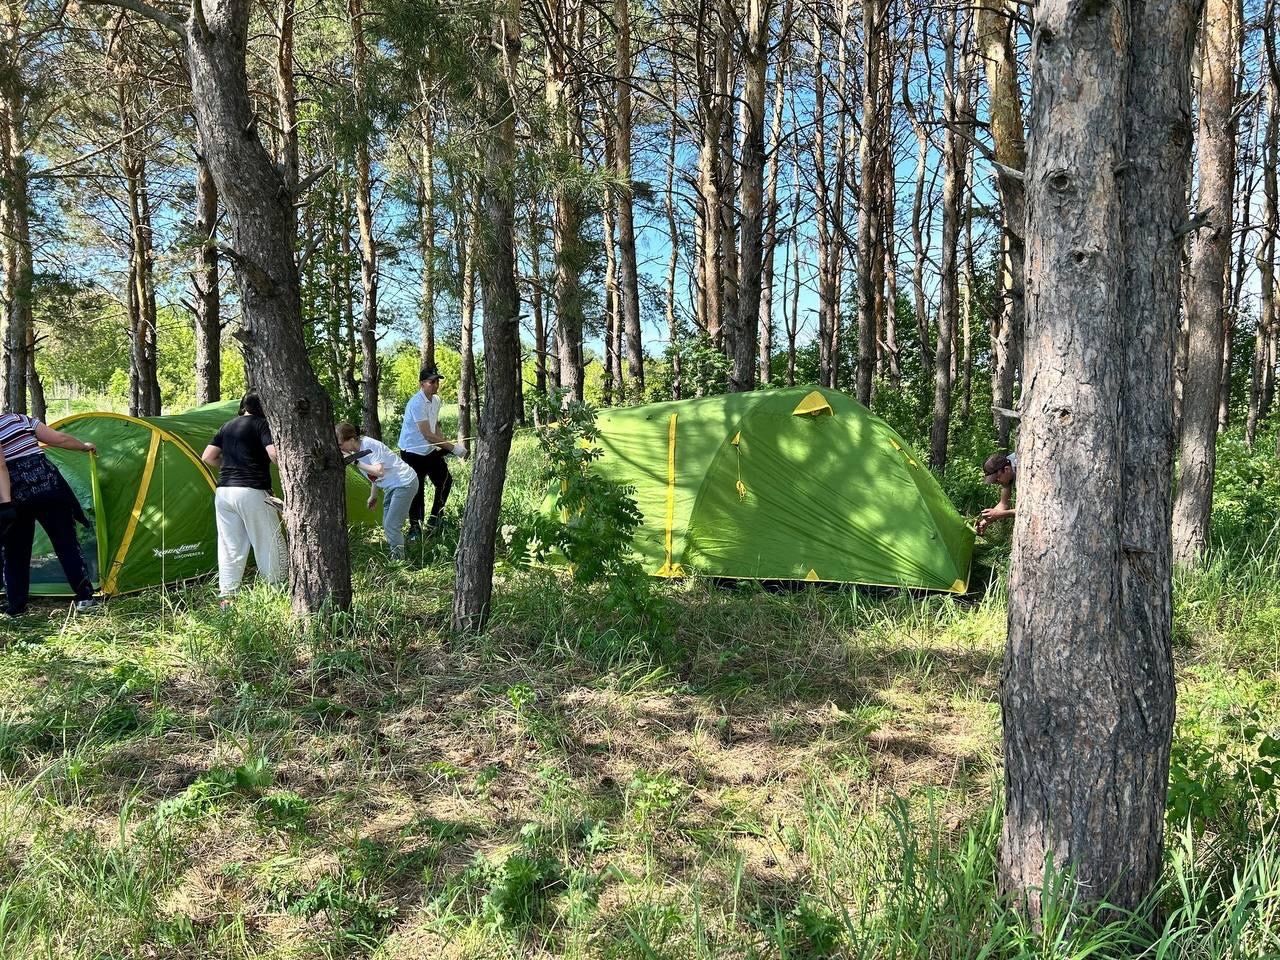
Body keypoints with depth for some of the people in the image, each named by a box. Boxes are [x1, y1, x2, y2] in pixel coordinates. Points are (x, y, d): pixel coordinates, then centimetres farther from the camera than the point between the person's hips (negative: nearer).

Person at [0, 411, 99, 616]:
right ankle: (84, 598, 6)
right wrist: (84, 447, 29)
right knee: (66, 542, 7)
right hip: (46, 484, 2)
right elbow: (59, 438, 11)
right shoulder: (22, 419, 11)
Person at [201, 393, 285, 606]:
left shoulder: (227, 426, 17)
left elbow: (207, 457, 17)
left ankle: (226, 598, 11)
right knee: (269, 544, 4)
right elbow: (275, 454, -16)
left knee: (230, 548, 10)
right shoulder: (261, 424, -3)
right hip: (251, 492, -7)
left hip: (223, 492, 7)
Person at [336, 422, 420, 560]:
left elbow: (379, 471, -32)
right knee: (387, 525, 9)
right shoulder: (356, 451, 5)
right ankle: (395, 553, 16)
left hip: (405, 483, -10)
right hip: (391, 486, 10)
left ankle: (398, 557, -6)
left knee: (391, 525, -13)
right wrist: (373, 496, 19)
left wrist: (356, 463, -27)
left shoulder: (368, 445, -23)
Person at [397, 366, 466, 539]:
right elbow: (428, 435, -30)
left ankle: (435, 519, 29)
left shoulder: (436, 400, 2)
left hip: (431, 451, 8)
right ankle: (415, 527, 16)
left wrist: (444, 441, -1)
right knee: (417, 490, -1)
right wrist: (453, 448, -29)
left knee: (445, 481, 13)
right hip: (413, 453, -8)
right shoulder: (417, 404, -26)